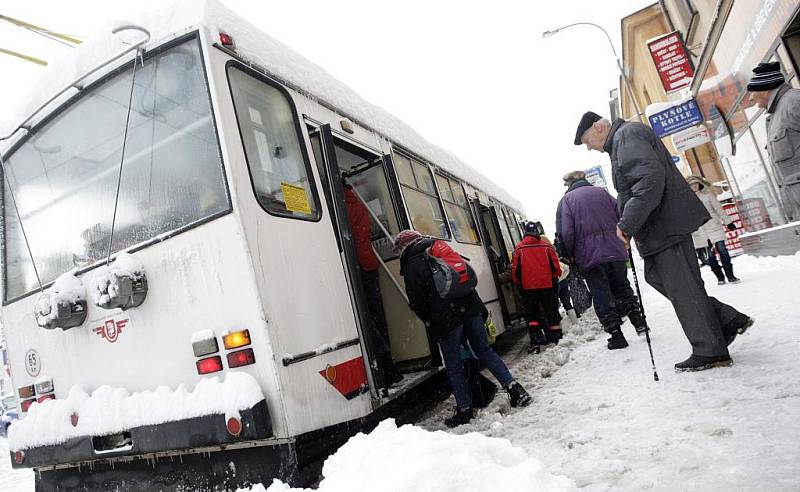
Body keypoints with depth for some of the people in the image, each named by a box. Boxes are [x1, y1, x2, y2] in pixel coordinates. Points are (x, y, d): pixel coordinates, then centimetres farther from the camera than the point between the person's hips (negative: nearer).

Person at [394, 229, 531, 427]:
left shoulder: (411, 266, -4)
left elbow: (417, 302, -7)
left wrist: (430, 322, 10)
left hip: (446, 319, -6)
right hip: (470, 307, 6)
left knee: (453, 366, 7)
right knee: (484, 350, 17)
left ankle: (464, 409, 15)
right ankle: (515, 388, 13)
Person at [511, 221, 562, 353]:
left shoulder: (518, 248, -1)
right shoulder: (547, 245, 0)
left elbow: (515, 270, 0)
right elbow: (556, 266, 1)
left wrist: (518, 285, 12)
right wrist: (555, 279, 18)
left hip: (528, 287, -1)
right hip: (548, 285, 1)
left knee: (531, 314, 7)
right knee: (552, 312, 14)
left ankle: (535, 342, -1)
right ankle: (557, 339, 19)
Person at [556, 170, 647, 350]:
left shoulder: (566, 200, -2)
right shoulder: (602, 192, 10)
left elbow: (565, 233, -11)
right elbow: (622, 217, 6)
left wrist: (570, 256, 2)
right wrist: (623, 241, 19)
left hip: (589, 256, -3)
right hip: (615, 251, 4)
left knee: (601, 296, 4)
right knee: (622, 287, 21)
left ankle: (616, 335, 7)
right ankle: (638, 320, 17)